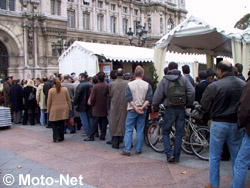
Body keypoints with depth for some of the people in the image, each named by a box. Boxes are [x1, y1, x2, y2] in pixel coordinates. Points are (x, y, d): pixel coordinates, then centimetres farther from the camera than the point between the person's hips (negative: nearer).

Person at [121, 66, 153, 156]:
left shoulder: (129, 84, -5)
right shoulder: (147, 85, -1)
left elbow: (129, 99, -10)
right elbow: (149, 98, -8)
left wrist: (136, 108, -9)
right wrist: (142, 107, -11)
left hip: (132, 110, -1)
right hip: (143, 111, 2)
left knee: (129, 130, 5)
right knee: (140, 130, 10)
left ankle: (127, 150, 4)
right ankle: (138, 150, 15)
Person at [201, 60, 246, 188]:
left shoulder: (214, 86, -16)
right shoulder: (244, 85, -4)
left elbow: (204, 106, -8)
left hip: (219, 124, -3)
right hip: (237, 124, 3)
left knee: (214, 157, 11)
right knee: (237, 157, 15)